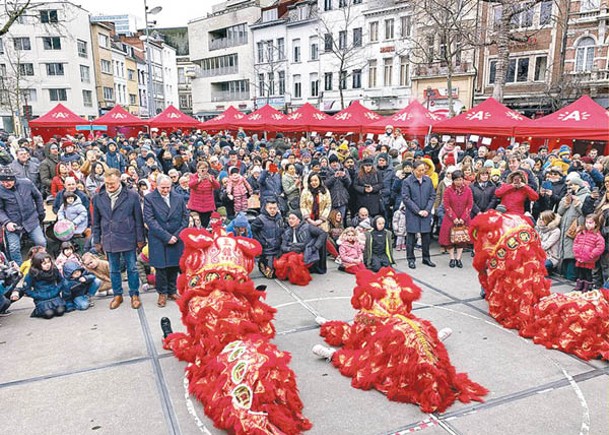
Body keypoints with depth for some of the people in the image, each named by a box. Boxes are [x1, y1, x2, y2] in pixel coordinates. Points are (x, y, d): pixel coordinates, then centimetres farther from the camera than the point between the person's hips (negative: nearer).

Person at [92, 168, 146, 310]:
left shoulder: (132, 196, -7)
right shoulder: (98, 198, 2)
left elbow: (138, 219, -3)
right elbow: (96, 222, 9)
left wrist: (140, 239, -3)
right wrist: (97, 241, 8)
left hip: (128, 239, -2)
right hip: (109, 241, 3)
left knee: (132, 268, 7)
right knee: (114, 270, 13)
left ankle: (134, 295, 22)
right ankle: (117, 295, 28)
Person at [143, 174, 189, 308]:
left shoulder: (179, 198, 7)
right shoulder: (149, 199, -3)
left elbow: (185, 217, 7)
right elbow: (149, 220, -10)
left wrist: (177, 235, -5)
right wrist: (166, 236, -14)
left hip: (176, 240, 3)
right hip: (158, 240, -3)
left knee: (174, 266, 8)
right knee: (161, 267, 3)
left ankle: (172, 291, 23)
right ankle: (162, 293, 19)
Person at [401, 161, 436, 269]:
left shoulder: (428, 180, 5)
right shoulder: (407, 181, -7)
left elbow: (432, 196, 7)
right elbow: (406, 198, -9)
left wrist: (427, 210, -6)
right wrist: (418, 211, -12)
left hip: (426, 213, 4)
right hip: (412, 214, -3)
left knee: (426, 236, 9)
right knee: (411, 236, 3)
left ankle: (426, 258, 23)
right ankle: (411, 259, 13)